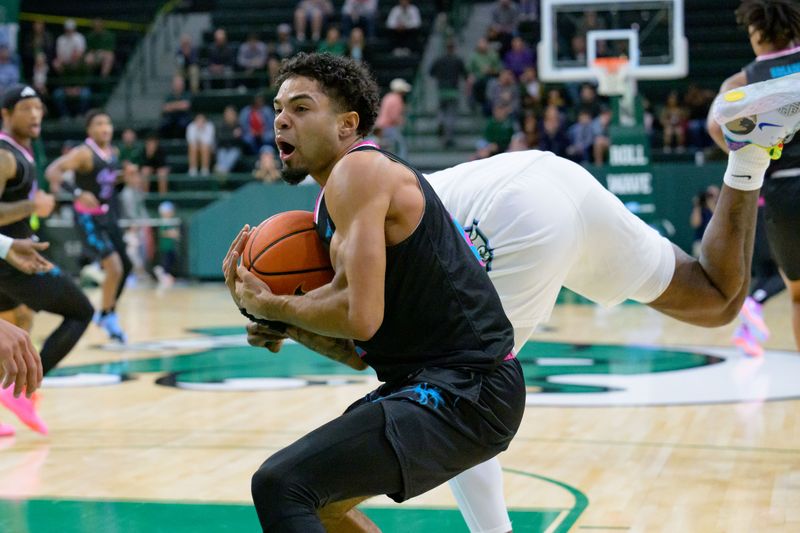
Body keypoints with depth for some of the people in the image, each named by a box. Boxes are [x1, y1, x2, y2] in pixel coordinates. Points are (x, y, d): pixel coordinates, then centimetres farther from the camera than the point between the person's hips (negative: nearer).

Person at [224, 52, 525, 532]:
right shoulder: (338, 197, 17)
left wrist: (270, 306, -7)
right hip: (439, 383, 11)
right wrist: (286, 322, 3)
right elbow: (358, 351, 18)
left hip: (466, 393, -11)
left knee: (280, 486, -20)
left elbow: (360, 317, -23)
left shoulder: (358, 170, -13)